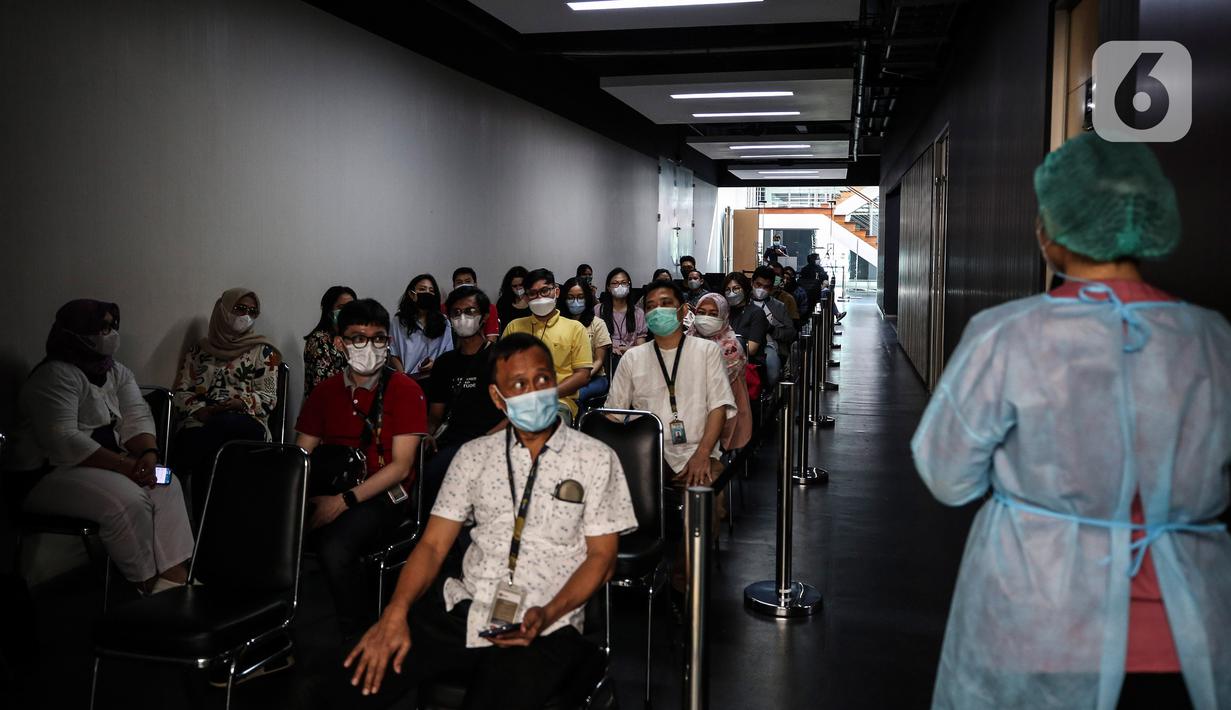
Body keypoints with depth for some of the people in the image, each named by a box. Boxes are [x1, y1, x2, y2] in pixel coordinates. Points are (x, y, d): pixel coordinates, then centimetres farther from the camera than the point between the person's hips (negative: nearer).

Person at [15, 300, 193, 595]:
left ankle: (174, 575, -21)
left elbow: (137, 419, 2)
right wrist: (125, 465, -25)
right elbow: (64, 442, -26)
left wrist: (148, 455, -20)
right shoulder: (55, 376, -17)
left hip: (106, 462, 8)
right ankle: (147, 585, -16)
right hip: (48, 473, -8)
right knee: (128, 500, -30)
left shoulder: (117, 372, 10)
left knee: (166, 485, -15)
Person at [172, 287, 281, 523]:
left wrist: (242, 403, -14)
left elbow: (268, 397, 6)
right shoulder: (199, 349, 23)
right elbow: (181, 390, 15)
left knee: (222, 426, -39)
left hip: (246, 424, -1)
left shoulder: (263, 351, 16)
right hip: (200, 423, 1)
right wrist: (199, 410, -7)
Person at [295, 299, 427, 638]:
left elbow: (401, 466, -9)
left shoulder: (405, 390, -3)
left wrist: (345, 500, -18)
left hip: (382, 494, -4)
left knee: (334, 548, -33)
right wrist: (306, 497, -11)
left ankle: (355, 636, -10)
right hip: (330, 493, 4)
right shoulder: (325, 391, 13)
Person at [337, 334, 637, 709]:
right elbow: (433, 544, 8)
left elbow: (601, 556, 2)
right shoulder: (474, 455, 12)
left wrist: (546, 615, -15)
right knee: (362, 679, -18)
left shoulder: (596, 459, 4)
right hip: (463, 607, 3)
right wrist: (396, 611, -10)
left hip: (544, 626, -2)